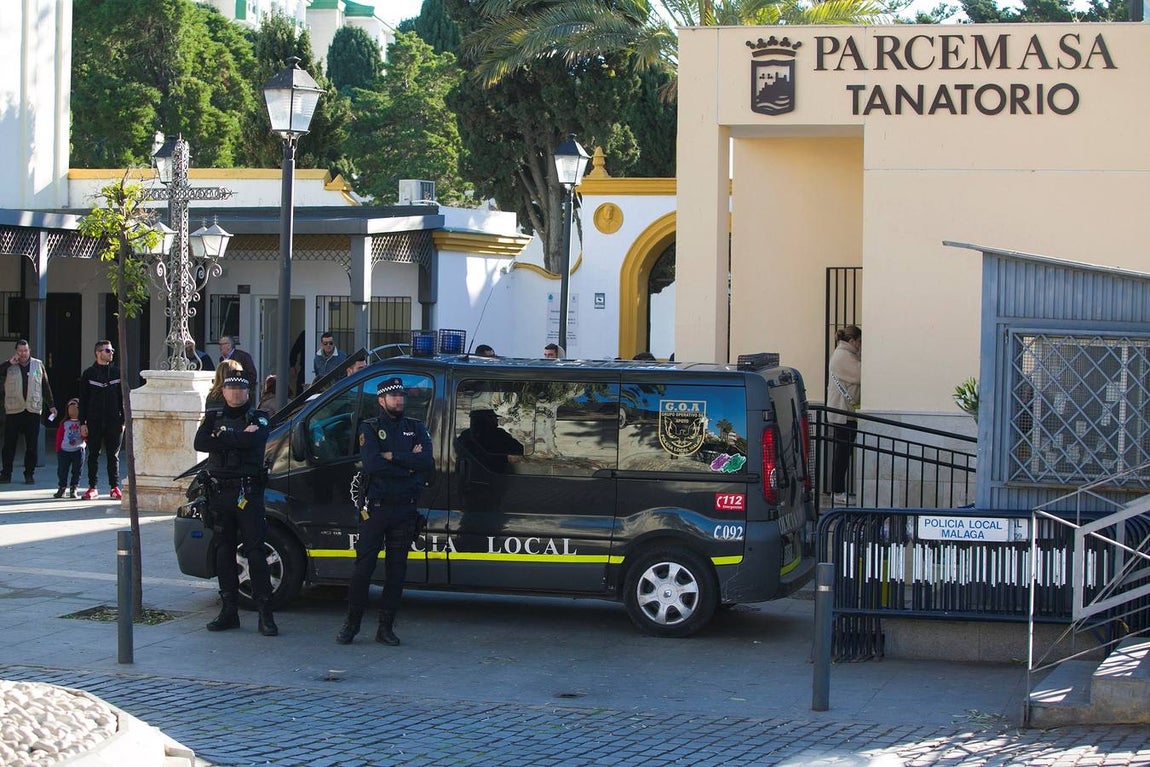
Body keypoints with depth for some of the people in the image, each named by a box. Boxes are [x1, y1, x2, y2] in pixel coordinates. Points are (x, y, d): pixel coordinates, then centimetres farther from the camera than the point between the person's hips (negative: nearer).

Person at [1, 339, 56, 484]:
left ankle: (29, 474, 10)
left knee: (32, 445, 2)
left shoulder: (38, 365, 9)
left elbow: (45, 386, 14)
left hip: (33, 411, 1)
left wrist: (50, 406, 12)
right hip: (13, 411, -1)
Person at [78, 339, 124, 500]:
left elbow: (123, 397, 7)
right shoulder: (88, 374, 4)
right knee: (93, 455, 4)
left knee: (113, 455, 4)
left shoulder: (117, 372, 6)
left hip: (114, 421, 0)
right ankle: (92, 488, 9)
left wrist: (123, 420, 0)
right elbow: (83, 400, 4)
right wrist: (82, 423, -3)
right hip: (94, 421, 0)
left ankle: (114, 487, 9)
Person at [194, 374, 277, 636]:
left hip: (248, 493, -4)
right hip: (219, 493, 4)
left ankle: (265, 614, -8)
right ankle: (229, 610, 14)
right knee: (224, 552, 7)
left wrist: (222, 436, -9)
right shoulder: (214, 417, 13)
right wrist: (238, 439, -11)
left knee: (255, 552, -7)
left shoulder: (258, 418, 4)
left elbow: (253, 441, -17)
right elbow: (200, 443, -6)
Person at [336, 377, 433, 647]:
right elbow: (372, 463, -16)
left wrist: (392, 456, -13)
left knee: (397, 568, 5)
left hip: (405, 510, 3)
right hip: (375, 508, -3)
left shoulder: (416, 429, 11)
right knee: (363, 566, -2)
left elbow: (426, 462, -7)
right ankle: (352, 623, 8)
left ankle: (386, 627, 11)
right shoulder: (370, 428, 2)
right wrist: (408, 465, -11)